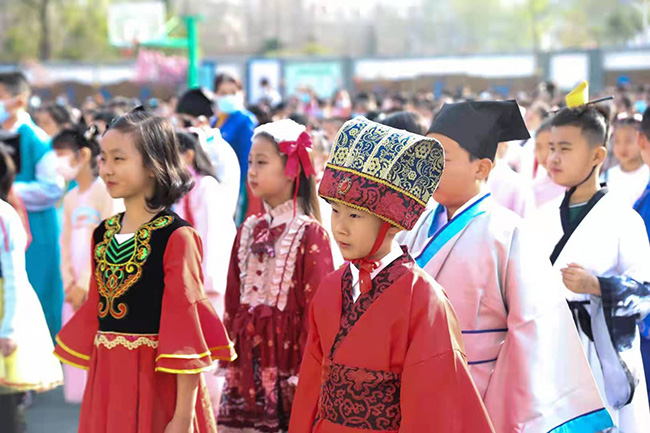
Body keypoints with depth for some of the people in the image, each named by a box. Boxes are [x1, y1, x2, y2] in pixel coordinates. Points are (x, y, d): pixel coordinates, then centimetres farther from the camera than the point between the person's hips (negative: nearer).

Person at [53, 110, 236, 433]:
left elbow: (186, 324, -14)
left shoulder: (176, 237, -12)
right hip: (106, 383, 6)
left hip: (156, 382, -6)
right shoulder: (103, 234, 8)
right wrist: (93, 392, 15)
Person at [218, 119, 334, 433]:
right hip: (247, 356, 6)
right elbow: (233, 299, 13)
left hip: (286, 347, -6)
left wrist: (306, 369, -12)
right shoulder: (249, 230, 9)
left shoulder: (309, 233, -9)